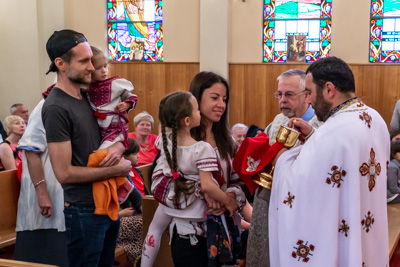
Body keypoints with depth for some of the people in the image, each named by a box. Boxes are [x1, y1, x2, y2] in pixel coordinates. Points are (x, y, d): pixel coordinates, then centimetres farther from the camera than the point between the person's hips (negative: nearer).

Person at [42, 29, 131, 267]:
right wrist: (116, 170, -14)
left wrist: (118, 147, -7)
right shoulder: (56, 108, -18)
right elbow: (64, 173, -20)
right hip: (85, 211, -8)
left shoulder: (88, 96, 6)